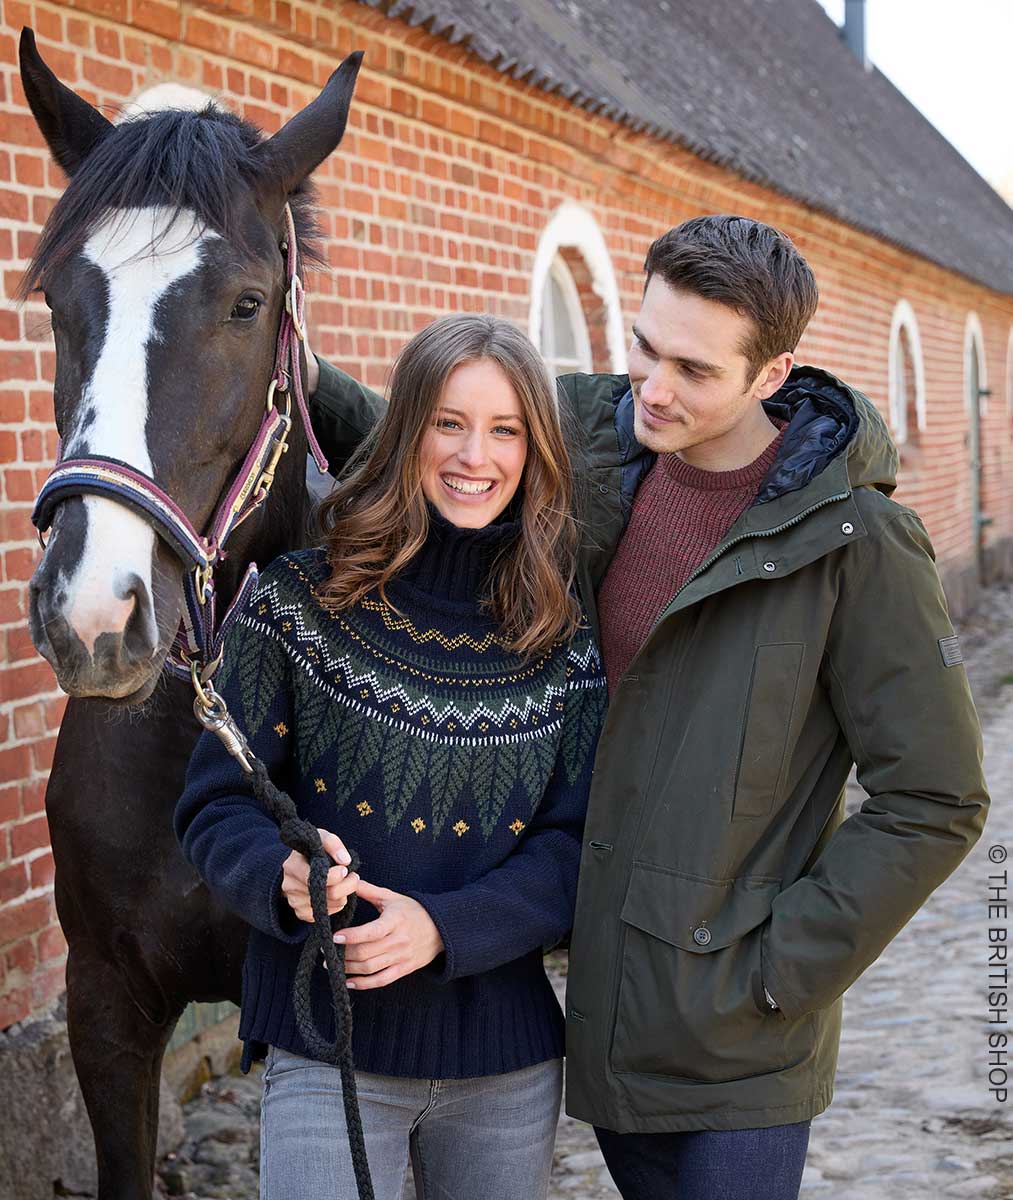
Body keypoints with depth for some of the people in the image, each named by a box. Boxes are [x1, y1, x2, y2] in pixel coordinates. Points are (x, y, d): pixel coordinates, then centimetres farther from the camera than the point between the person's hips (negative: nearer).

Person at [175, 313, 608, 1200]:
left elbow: (577, 845, -2)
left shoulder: (567, 637, 0)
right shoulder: (303, 602, -5)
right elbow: (217, 803, -3)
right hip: (327, 1050, -2)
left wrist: (444, 926, -18)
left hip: (509, 1059, 3)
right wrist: (284, 872, -24)